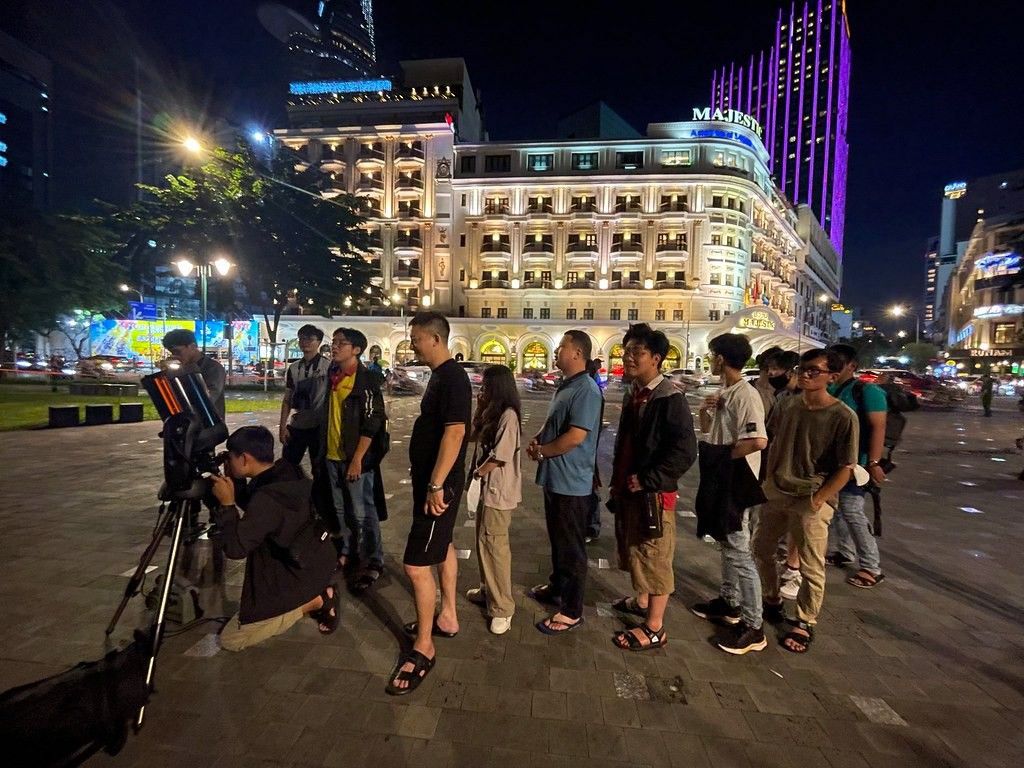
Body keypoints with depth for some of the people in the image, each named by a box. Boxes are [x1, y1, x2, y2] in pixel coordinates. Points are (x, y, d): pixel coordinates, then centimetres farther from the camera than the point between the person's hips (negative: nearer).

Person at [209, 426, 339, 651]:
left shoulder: (267, 499, -29)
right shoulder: (289, 472, -4)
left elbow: (236, 548, -21)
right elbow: (250, 507, 14)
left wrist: (226, 504, -20)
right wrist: (233, 482, 0)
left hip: (299, 576, -8)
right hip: (319, 560, 8)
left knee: (230, 639, 7)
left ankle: (313, 602, 1)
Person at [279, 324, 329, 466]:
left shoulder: (328, 366, -6)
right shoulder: (293, 368, 7)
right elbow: (287, 399, 10)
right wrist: (282, 426, 5)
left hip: (319, 427, -4)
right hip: (295, 426, 4)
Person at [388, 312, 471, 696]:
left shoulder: (452, 378, -21)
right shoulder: (441, 375, 10)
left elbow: (455, 432, -29)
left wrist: (436, 485, -28)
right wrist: (432, 482, 19)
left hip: (439, 483, -11)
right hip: (433, 479, 11)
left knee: (416, 563, -4)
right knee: (442, 546, 21)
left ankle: (423, 648, 14)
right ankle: (447, 618, 39)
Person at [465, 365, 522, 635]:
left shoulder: (508, 415, -20)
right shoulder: (493, 413, 9)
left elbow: (500, 456, -23)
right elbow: (473, 436, 13)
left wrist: (477, 471, -6)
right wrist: (480, 409, 3)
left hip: (499, 490, -10)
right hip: (487, 487, 10)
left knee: (494, 545, -2)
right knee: (483, 541, 20)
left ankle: (502, 608, 11)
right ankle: (488, 591, 37)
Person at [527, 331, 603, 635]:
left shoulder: (586, 390, -21)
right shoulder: (565, 386, 10)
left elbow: (575, 437, -27)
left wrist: (541, 452, -13)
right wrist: (537, 439, 2)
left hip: (571, 483, -9)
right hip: (554, 478, 10)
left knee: (572, 547, 5)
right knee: (557, 539, 24)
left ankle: (572, 611, 21)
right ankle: (557, 587, 43)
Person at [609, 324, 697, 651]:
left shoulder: (670, 398, -18)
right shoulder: (632, 394, 8)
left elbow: (685, 452, -22)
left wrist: (646, 480, -19)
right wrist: (618, 481, 15)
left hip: (654, 493, -9)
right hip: (628, 489, 9)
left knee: (654, 556, 5)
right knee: (633, 550, 23)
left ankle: (654, 628, 22)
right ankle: (642, 600, 45)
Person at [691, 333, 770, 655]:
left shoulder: (745, 395, -20)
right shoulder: (724, 393, 9)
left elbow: (759, 440, -32)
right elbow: (707, 429, 18)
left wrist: (724, 454, -18)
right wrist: (704, 410, -2)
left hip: (735, 481, -10)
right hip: (719, 478, 10)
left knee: (738, 551, -1)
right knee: (726, 544, 21)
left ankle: (753, 626, 12)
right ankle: (729, 601, 37)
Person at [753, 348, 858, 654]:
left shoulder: (843, 417, -14)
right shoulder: (788, 405, 1)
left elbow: (846, 468, -12)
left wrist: (818, 500, -15)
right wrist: (768, 479, 8)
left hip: (811, 501, -5)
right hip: (775, 493, 5)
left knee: (811, 568, 7)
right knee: (761, 548, 17)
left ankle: (805, 623, 28)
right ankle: (772, 600, 40)